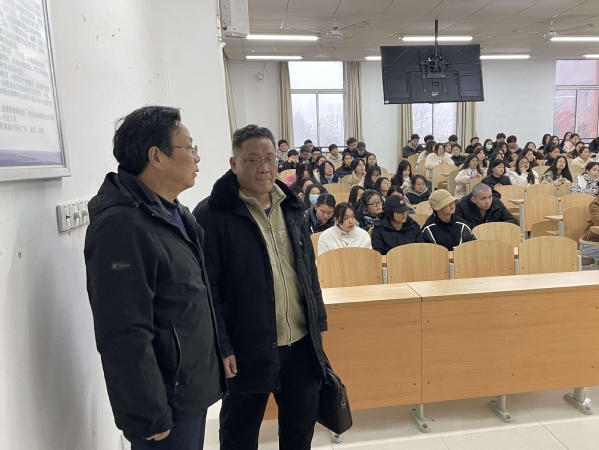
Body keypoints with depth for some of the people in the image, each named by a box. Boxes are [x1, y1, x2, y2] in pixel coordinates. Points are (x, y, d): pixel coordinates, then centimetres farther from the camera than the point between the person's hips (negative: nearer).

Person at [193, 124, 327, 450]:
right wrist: (221, 346, -16)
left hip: (301, 343, 5)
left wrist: (318, 321, 12)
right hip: (247, 348, -5)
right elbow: (206, 287, -15)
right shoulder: (212, 214, -13)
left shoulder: (290, 206, 6)